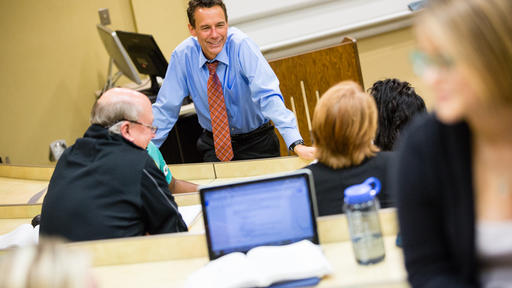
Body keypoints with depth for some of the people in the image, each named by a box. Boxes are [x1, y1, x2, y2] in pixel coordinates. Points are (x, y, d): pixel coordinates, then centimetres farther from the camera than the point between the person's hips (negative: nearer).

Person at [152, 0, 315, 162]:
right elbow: (165, 109, -3)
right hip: (213, 142, 1)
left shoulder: (241, 45, -20)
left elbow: (267, 96, -29)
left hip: (256, 143, -1)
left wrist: (297, 144, -40)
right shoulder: (182, 55, -11)